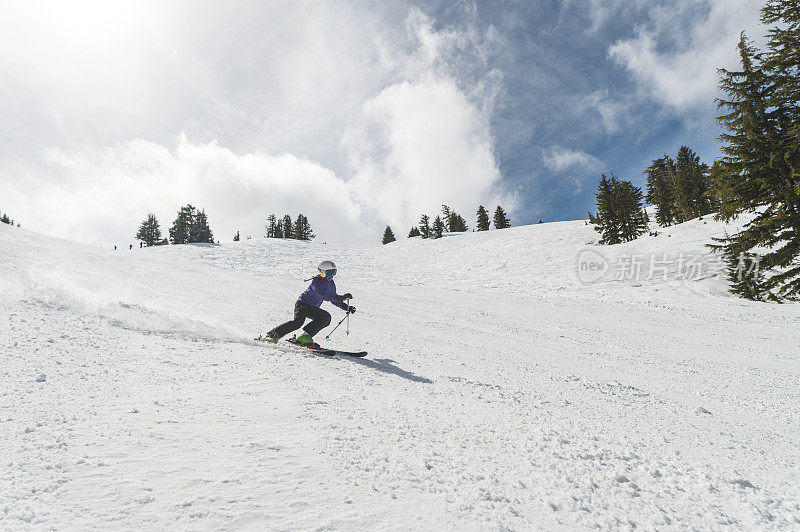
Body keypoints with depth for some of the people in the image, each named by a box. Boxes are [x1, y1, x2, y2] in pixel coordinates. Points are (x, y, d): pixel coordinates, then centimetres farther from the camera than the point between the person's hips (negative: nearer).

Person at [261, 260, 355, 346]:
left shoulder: (331, 284, 5)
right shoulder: (316, 281, -18)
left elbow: (334, 299, 16)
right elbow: (322, 295, -33)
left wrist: (346, 307, 3)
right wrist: (341, 297, -38)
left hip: (313, 308, 7)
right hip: (303, 303, -7)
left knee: (326, 318, -17)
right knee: (298, 322, -28)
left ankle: (305, 336, -16)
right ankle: (272, 335, -14)